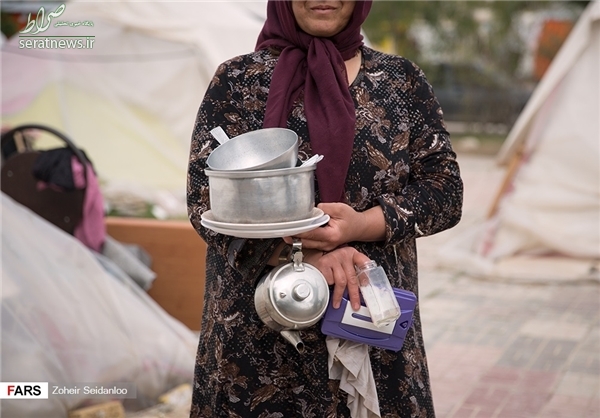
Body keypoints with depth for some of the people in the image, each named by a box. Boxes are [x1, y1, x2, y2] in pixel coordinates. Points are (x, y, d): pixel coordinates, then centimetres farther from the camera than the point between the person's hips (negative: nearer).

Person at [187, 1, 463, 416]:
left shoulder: (403, 82, 4)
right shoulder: (236, 81, 0)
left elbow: (445, 190, 0)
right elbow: (205, 199, -6)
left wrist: (361, 225, -18)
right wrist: (302, 252, -19)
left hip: (372, 322, 1)